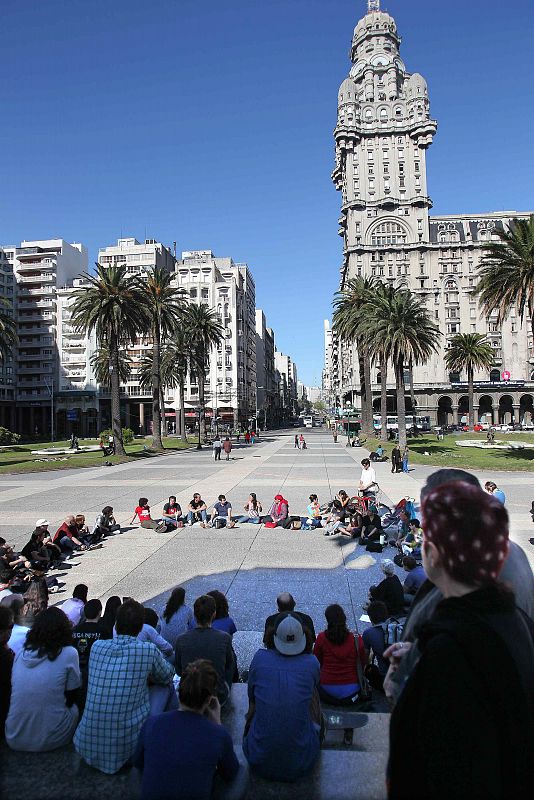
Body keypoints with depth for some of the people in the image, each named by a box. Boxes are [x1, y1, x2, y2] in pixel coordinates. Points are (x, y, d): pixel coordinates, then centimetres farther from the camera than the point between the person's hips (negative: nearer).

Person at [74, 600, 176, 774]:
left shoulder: (97, 647, -2)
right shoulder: (148, 650, -14)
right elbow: (167, 676, 8)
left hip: (87, 746, 5)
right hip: (129, 745, -4)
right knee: (166, 687, 15)